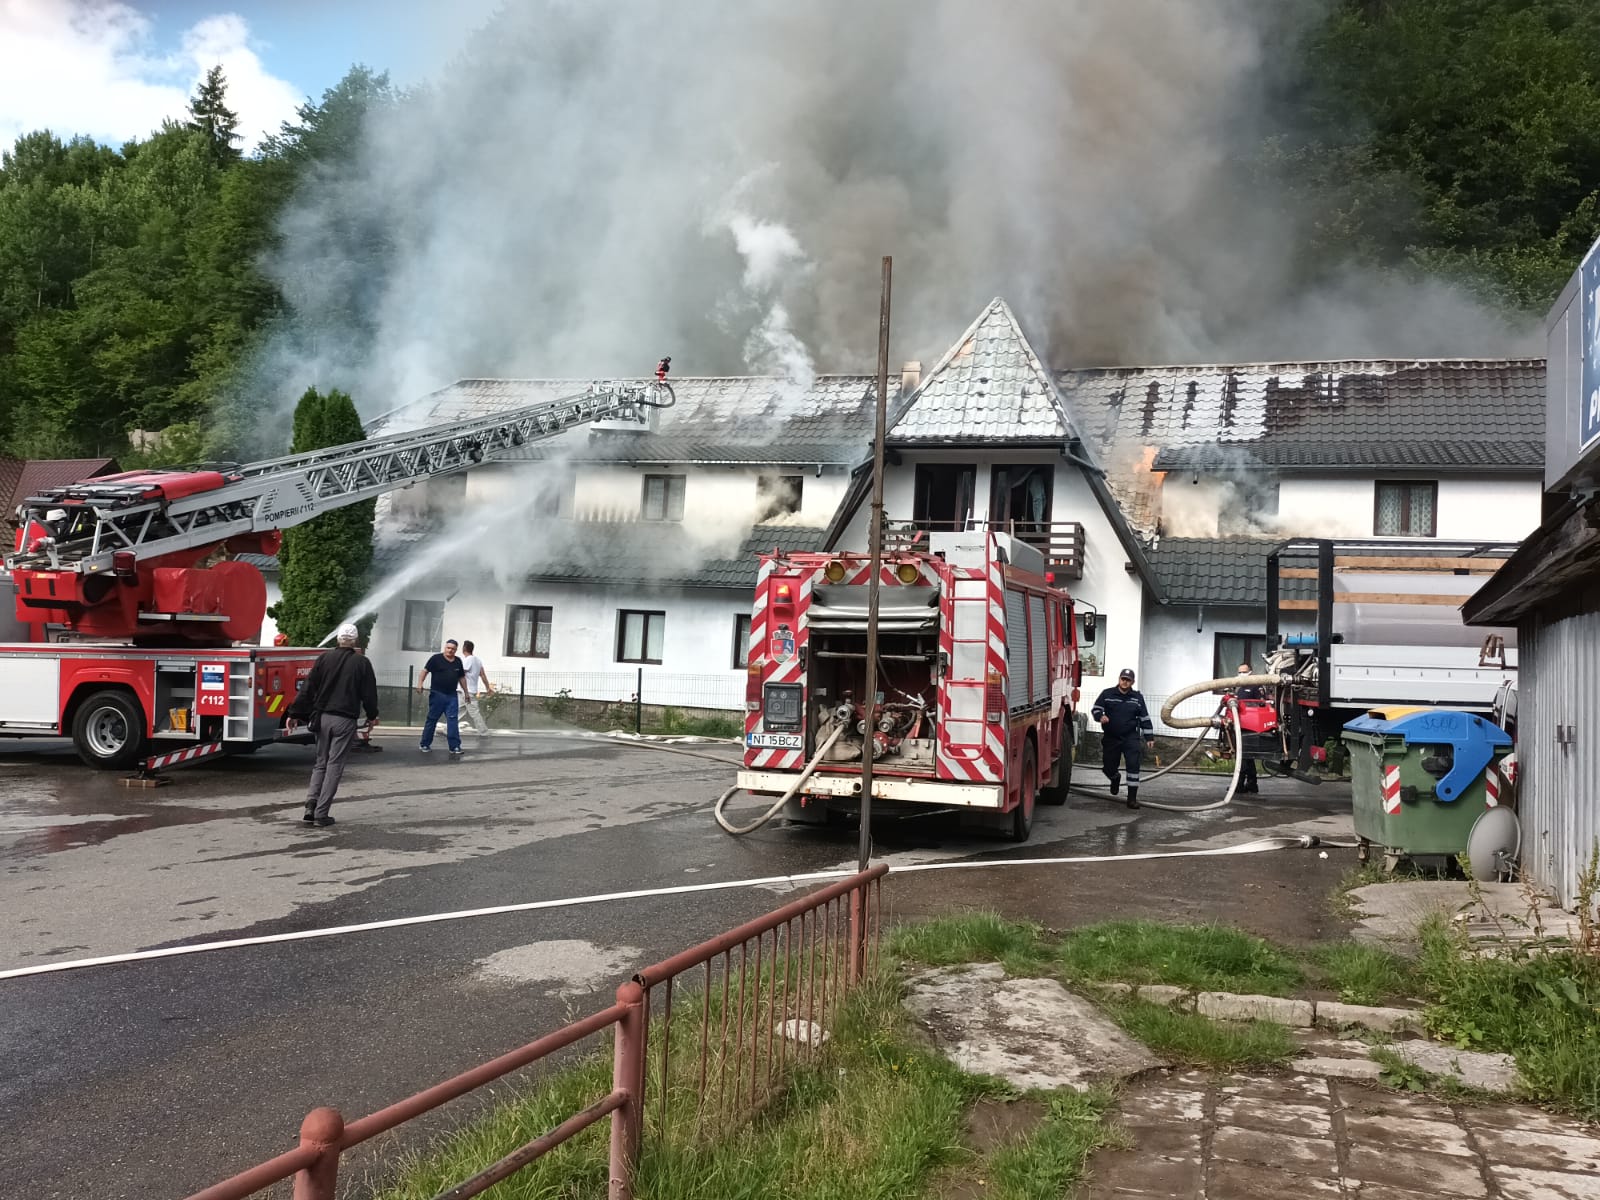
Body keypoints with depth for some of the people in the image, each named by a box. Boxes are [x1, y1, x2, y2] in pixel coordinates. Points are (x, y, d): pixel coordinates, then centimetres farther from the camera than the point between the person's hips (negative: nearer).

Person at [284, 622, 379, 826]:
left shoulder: (324, 658, 2)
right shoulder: (362, 662, -3)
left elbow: (308, 689, 1)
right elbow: (369, 692, 2)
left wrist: (295, 714, 6)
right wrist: (372, 716, 18)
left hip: (323, 717, 3)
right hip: (345, 720, -3)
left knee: (321, 763, 14)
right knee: (335, 765, 2)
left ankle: (311, 806, -1)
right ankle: (321, 813, 0)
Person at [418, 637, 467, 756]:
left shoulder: (458, 661, 11)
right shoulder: (436, 658, -4)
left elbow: (461, 678, 20)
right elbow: (426, 670, -6)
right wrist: (420, 683, -20)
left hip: (452, 696, 4)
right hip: (437, 694, -4)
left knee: (453, 721, -3)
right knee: (432, 720, 5)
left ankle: (455, 747, -5)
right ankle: (425, 745, 17)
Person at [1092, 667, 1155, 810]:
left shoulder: (1137, 698, 5)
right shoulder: (1107, 694, 0)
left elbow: (1144, 718, 10)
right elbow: (1095, 709, 1)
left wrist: (1149, 737, 7)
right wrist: (1101, 716, -22)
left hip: (1130, 738, 0)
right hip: (1111, 738, 0)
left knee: (1133, 765, -13)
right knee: (1109, 767, 7)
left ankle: (1132, 798, -10)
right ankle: (1115, 778, 45)